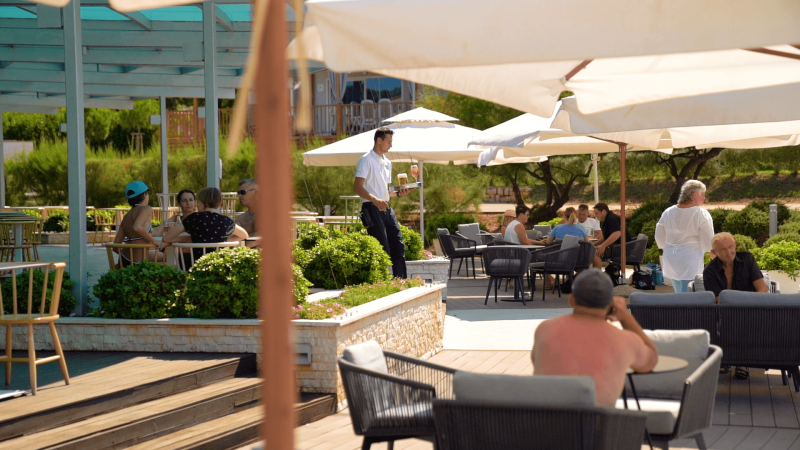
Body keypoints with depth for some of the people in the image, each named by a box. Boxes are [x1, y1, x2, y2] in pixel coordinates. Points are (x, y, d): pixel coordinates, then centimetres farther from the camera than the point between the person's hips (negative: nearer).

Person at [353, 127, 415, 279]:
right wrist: (375, 200, -30)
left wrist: (399, 193, 6)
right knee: (382, 251, -10)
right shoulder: (366, 160, -6)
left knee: (398, 247, 6)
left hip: (386, 208, 8)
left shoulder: (387, 162, 20)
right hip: (372, 209, -8)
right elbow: (357, 188, -16)